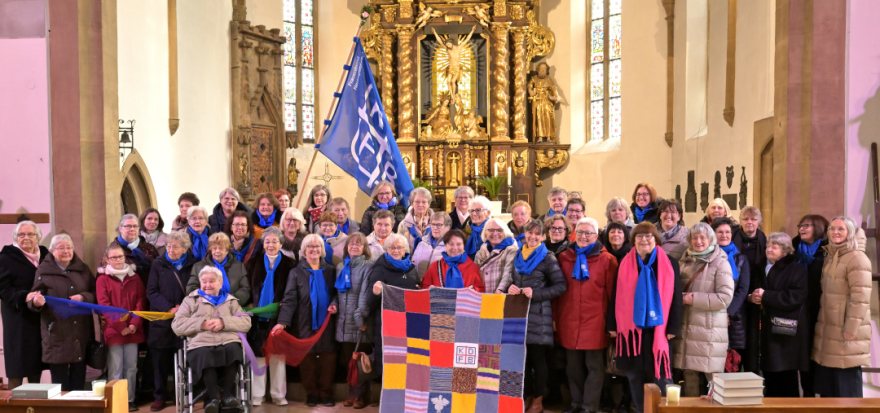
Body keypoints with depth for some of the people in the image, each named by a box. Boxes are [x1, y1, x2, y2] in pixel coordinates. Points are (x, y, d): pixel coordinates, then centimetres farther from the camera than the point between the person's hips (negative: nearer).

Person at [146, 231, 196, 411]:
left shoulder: (193, 264, 5)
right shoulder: (158, 264, 4)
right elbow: (151, 292, -2)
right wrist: (169, 308, -14)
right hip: (162, 319, 0)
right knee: (160, 359, 4)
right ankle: (160, 395, 14)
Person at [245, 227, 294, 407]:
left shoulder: (288, 264, 4)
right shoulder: (254, 262, 9)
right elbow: (247, 288, 6)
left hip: (278, 316, -1)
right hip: (258, 315, 1)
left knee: (278, 355, 2)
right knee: (258, 355, 2)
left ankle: (279, 395, 11)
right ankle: (257, 395, 11)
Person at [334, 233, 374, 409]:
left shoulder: (368, 267, -3)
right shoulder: (340, 267, 14)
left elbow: (365, 293, -11)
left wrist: (360, 317, -17)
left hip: (361, 321, -4)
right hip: (344, 321, 5)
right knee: (347, 360, 8)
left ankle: (360, 395, 12)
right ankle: (352, 393, 20)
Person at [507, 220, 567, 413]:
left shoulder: (547, 258, -4)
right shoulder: (518, 256, 14)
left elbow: (561, 285, -9)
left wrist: (536, 293, -17)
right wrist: (510, 288, -1)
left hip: (538, 313, -5)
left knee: (538, 357, 1)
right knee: (521, 356, 8)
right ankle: (526, 397, 22)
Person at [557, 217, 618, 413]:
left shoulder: (607, 260, -3)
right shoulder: (564, 257, 8)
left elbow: (612, 292, -2)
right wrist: (557, 316, 7)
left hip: (595, 322, -4)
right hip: (569, 321, 4)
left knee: (594, 366, 4)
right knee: (573, 366, 13)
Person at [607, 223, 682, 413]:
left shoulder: (669, 264, 3)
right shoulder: (625, 264, 7)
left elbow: (675, 297, 1)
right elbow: (616, 296, 8)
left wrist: (673, 327, -5)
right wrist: (612, 325, 3)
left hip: (658, 328, -2)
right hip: (630, 328, 2)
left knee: (660, 374, 0)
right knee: (635, 374, 8)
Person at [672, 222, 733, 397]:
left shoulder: (720, 263, -5)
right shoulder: (685, 261, 13)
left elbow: (725, 298, -13)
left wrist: (694, 299, -13)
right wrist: (680, 296, 2)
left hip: (710, 330, -5)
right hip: (686, 327, 5)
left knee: (712, 377, -3)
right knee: (689, 374, 10)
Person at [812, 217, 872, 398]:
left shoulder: (857, 258, -12)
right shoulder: (830, 256, 15)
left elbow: (860, 298, -18)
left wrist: (850, 331, -20)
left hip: (845, 333, -8)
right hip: (828, 332, 8)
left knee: (847, 391, -1)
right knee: (827, 388, 15)